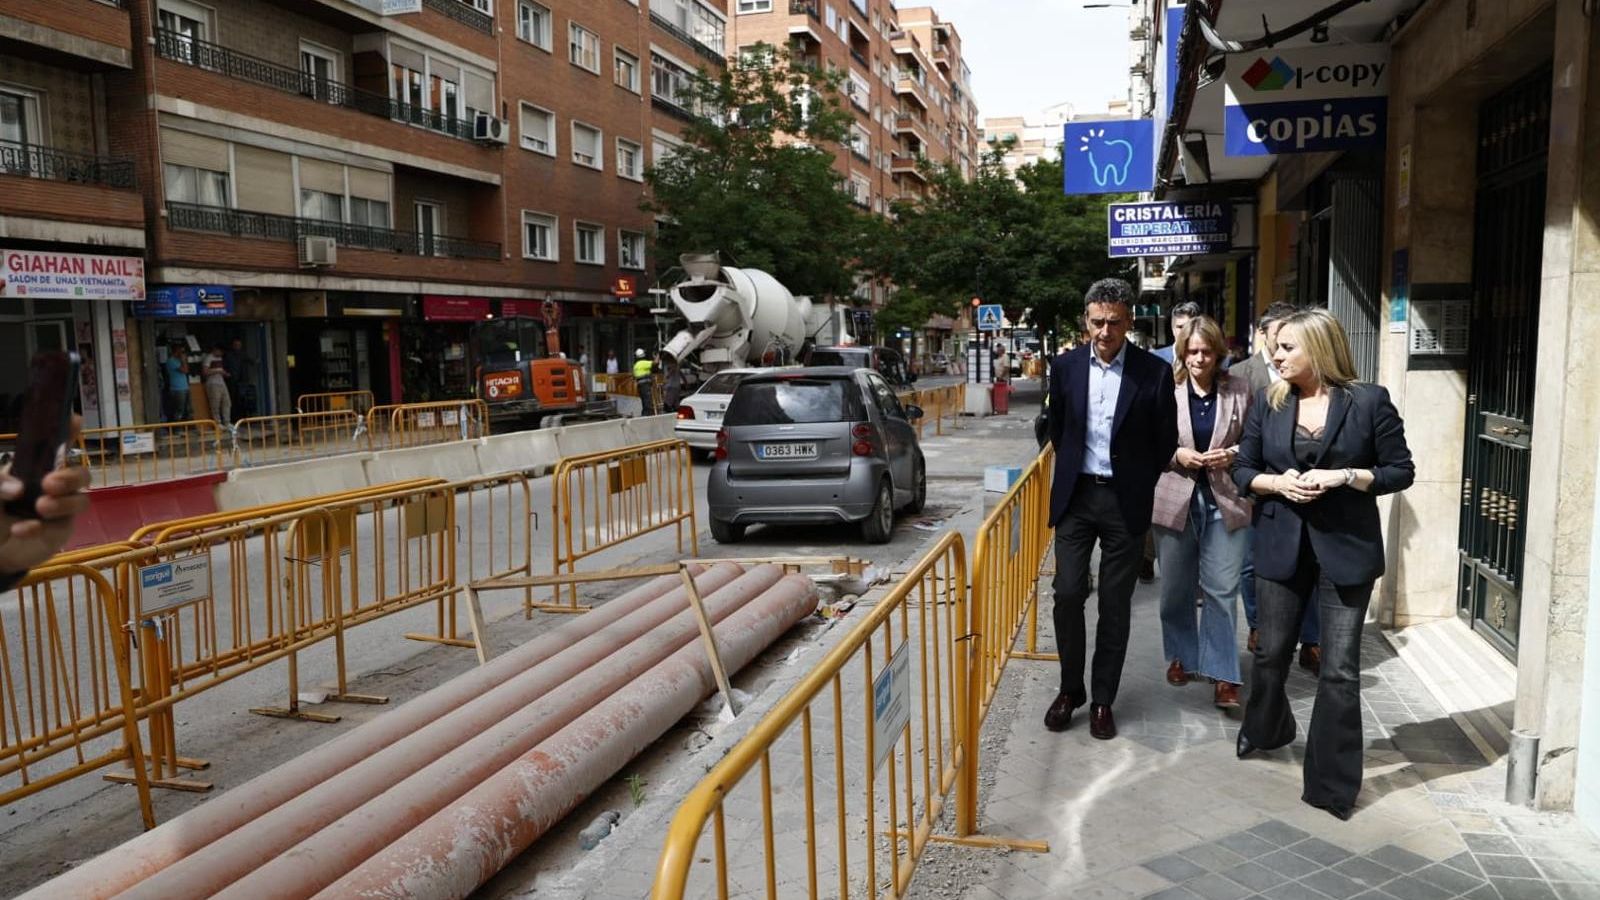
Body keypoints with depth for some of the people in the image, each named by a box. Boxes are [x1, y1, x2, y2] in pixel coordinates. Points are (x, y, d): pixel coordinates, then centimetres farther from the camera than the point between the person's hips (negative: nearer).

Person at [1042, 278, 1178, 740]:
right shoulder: (1065, 367, 0)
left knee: (1115, 605, 6)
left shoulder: (1154, 372, -8)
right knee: (1068, 594, 1)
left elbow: (1166, 442, 2)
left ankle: (1102, 699, 19)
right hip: (1075, 495, 2)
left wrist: (1139, 486, 5)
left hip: (1125, 501, -2)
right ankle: (1070, 689, 19)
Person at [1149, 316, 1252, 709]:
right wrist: (1177, 455, -15)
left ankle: (1221, 673, 10)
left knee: (1221, 589, 0)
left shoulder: (1239, 390, -1)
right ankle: (1182, 656, 34)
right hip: (1175, 499, 1)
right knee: (1176, 587, 14)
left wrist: (1233, 454, -12)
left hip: (1225, 500, 0)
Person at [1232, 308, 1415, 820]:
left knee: (1340, 668, 1)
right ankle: (1264, 730, 43)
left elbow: (1401, 471, -4)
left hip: (1346, 547, -3)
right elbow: (1242, 470, 7)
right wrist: (1276, 482, -13)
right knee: (1271, 653, 15)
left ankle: (1333, 782, 14)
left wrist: (1343, 477, -18)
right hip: (1282, 546, 3)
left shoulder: (1369, 401, -6)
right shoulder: (1269, 405, 3)